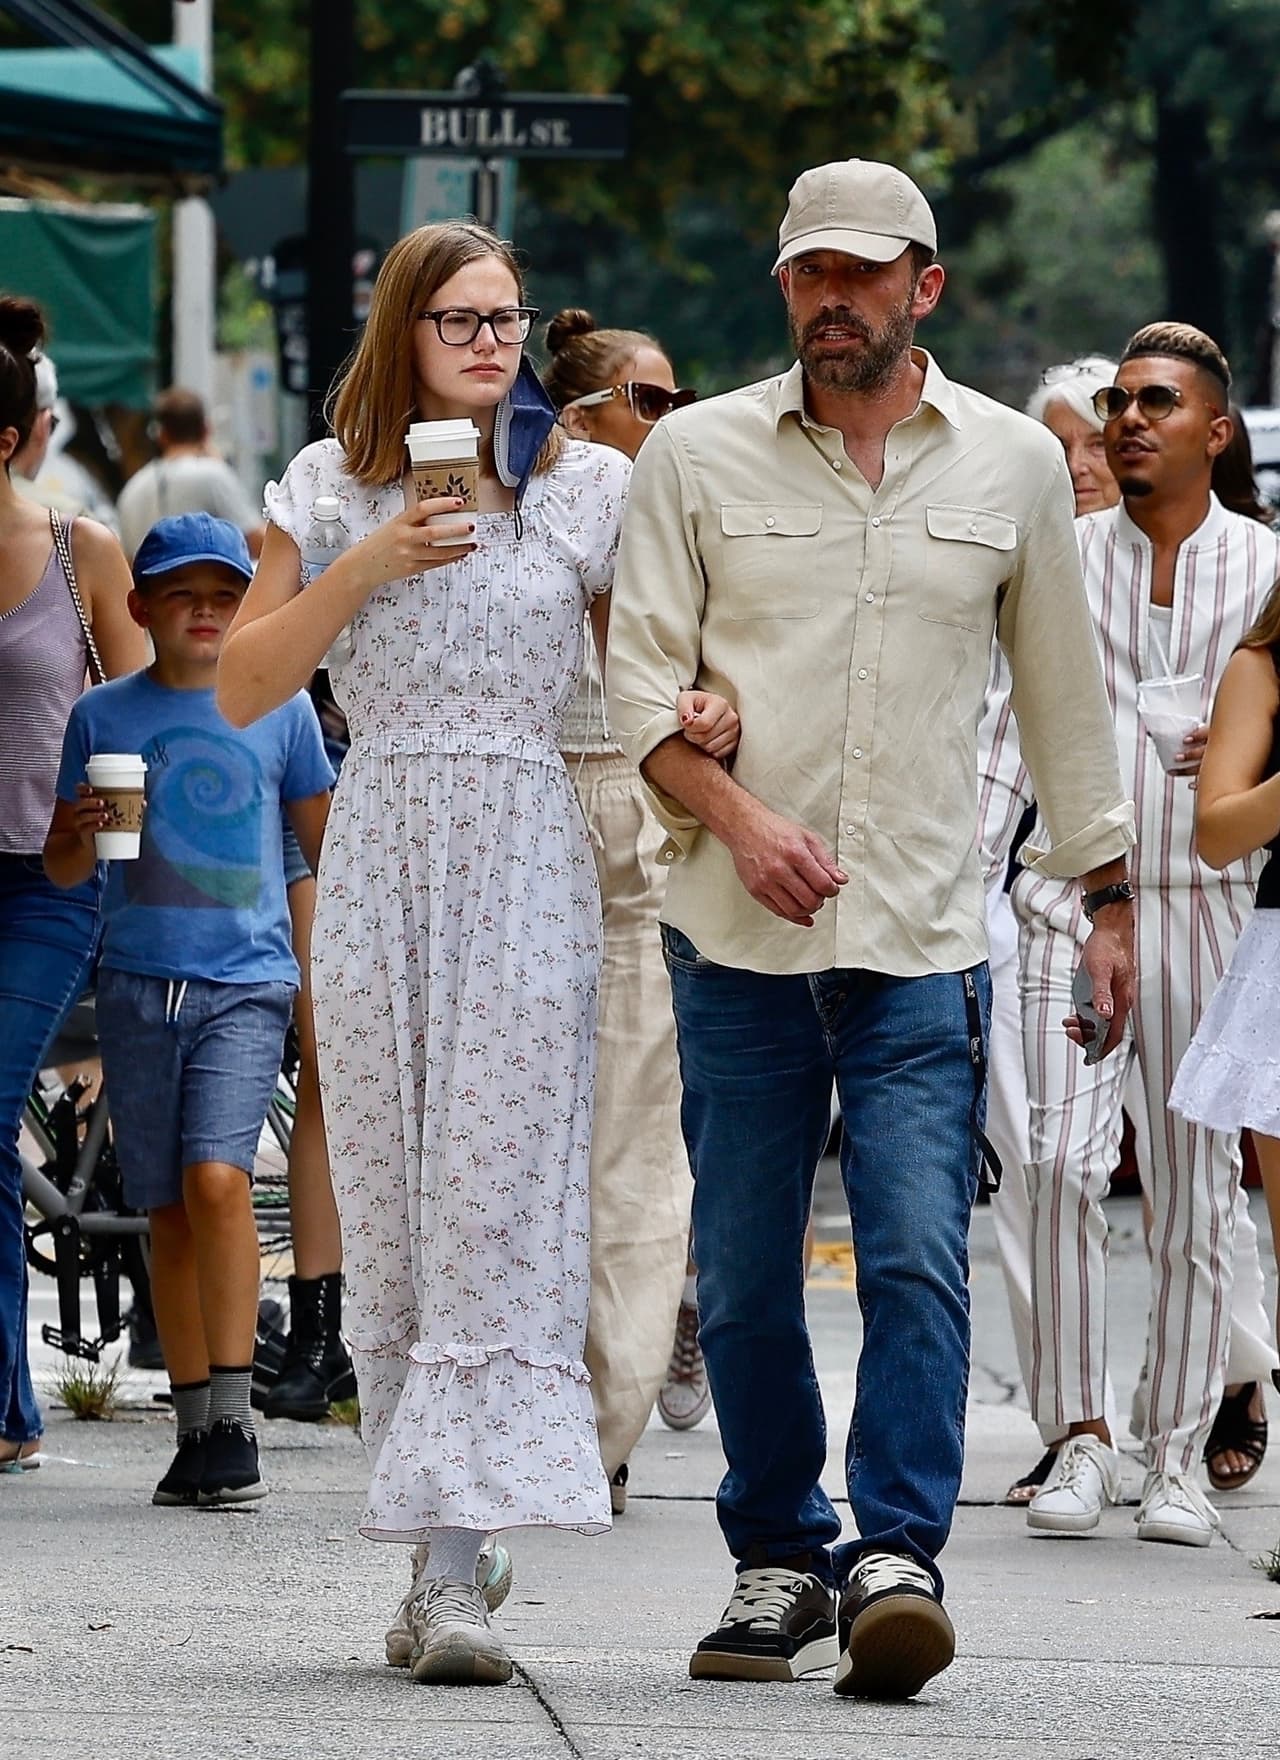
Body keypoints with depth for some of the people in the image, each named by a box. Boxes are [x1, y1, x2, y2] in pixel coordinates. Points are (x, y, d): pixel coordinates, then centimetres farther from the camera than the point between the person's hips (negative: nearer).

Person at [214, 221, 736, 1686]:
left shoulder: (589, 489, 7)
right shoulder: (333, 487, 8)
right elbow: (242, 688, 5)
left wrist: (704, 705, -11)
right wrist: (364, 567, -7)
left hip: (527, 864, -2)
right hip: (378, 862, 2)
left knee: (497, 1207, -11)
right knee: (389, 1218, 2)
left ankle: (453, 1571, -17)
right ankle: (433, 1561, 9)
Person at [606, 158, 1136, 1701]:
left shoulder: (1013, 465, 8)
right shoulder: (697, 454, 5)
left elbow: (1062, 695, 17)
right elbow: (641, 677, 2)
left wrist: (1106, 894, 18)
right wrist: (737, 818, -14)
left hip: (923, 938, -1)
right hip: (738, 936, 1)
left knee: (918, 1261, -13)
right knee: (741, 1273, 4)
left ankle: (895, 1558, -14)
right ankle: (777, 1560, 16)